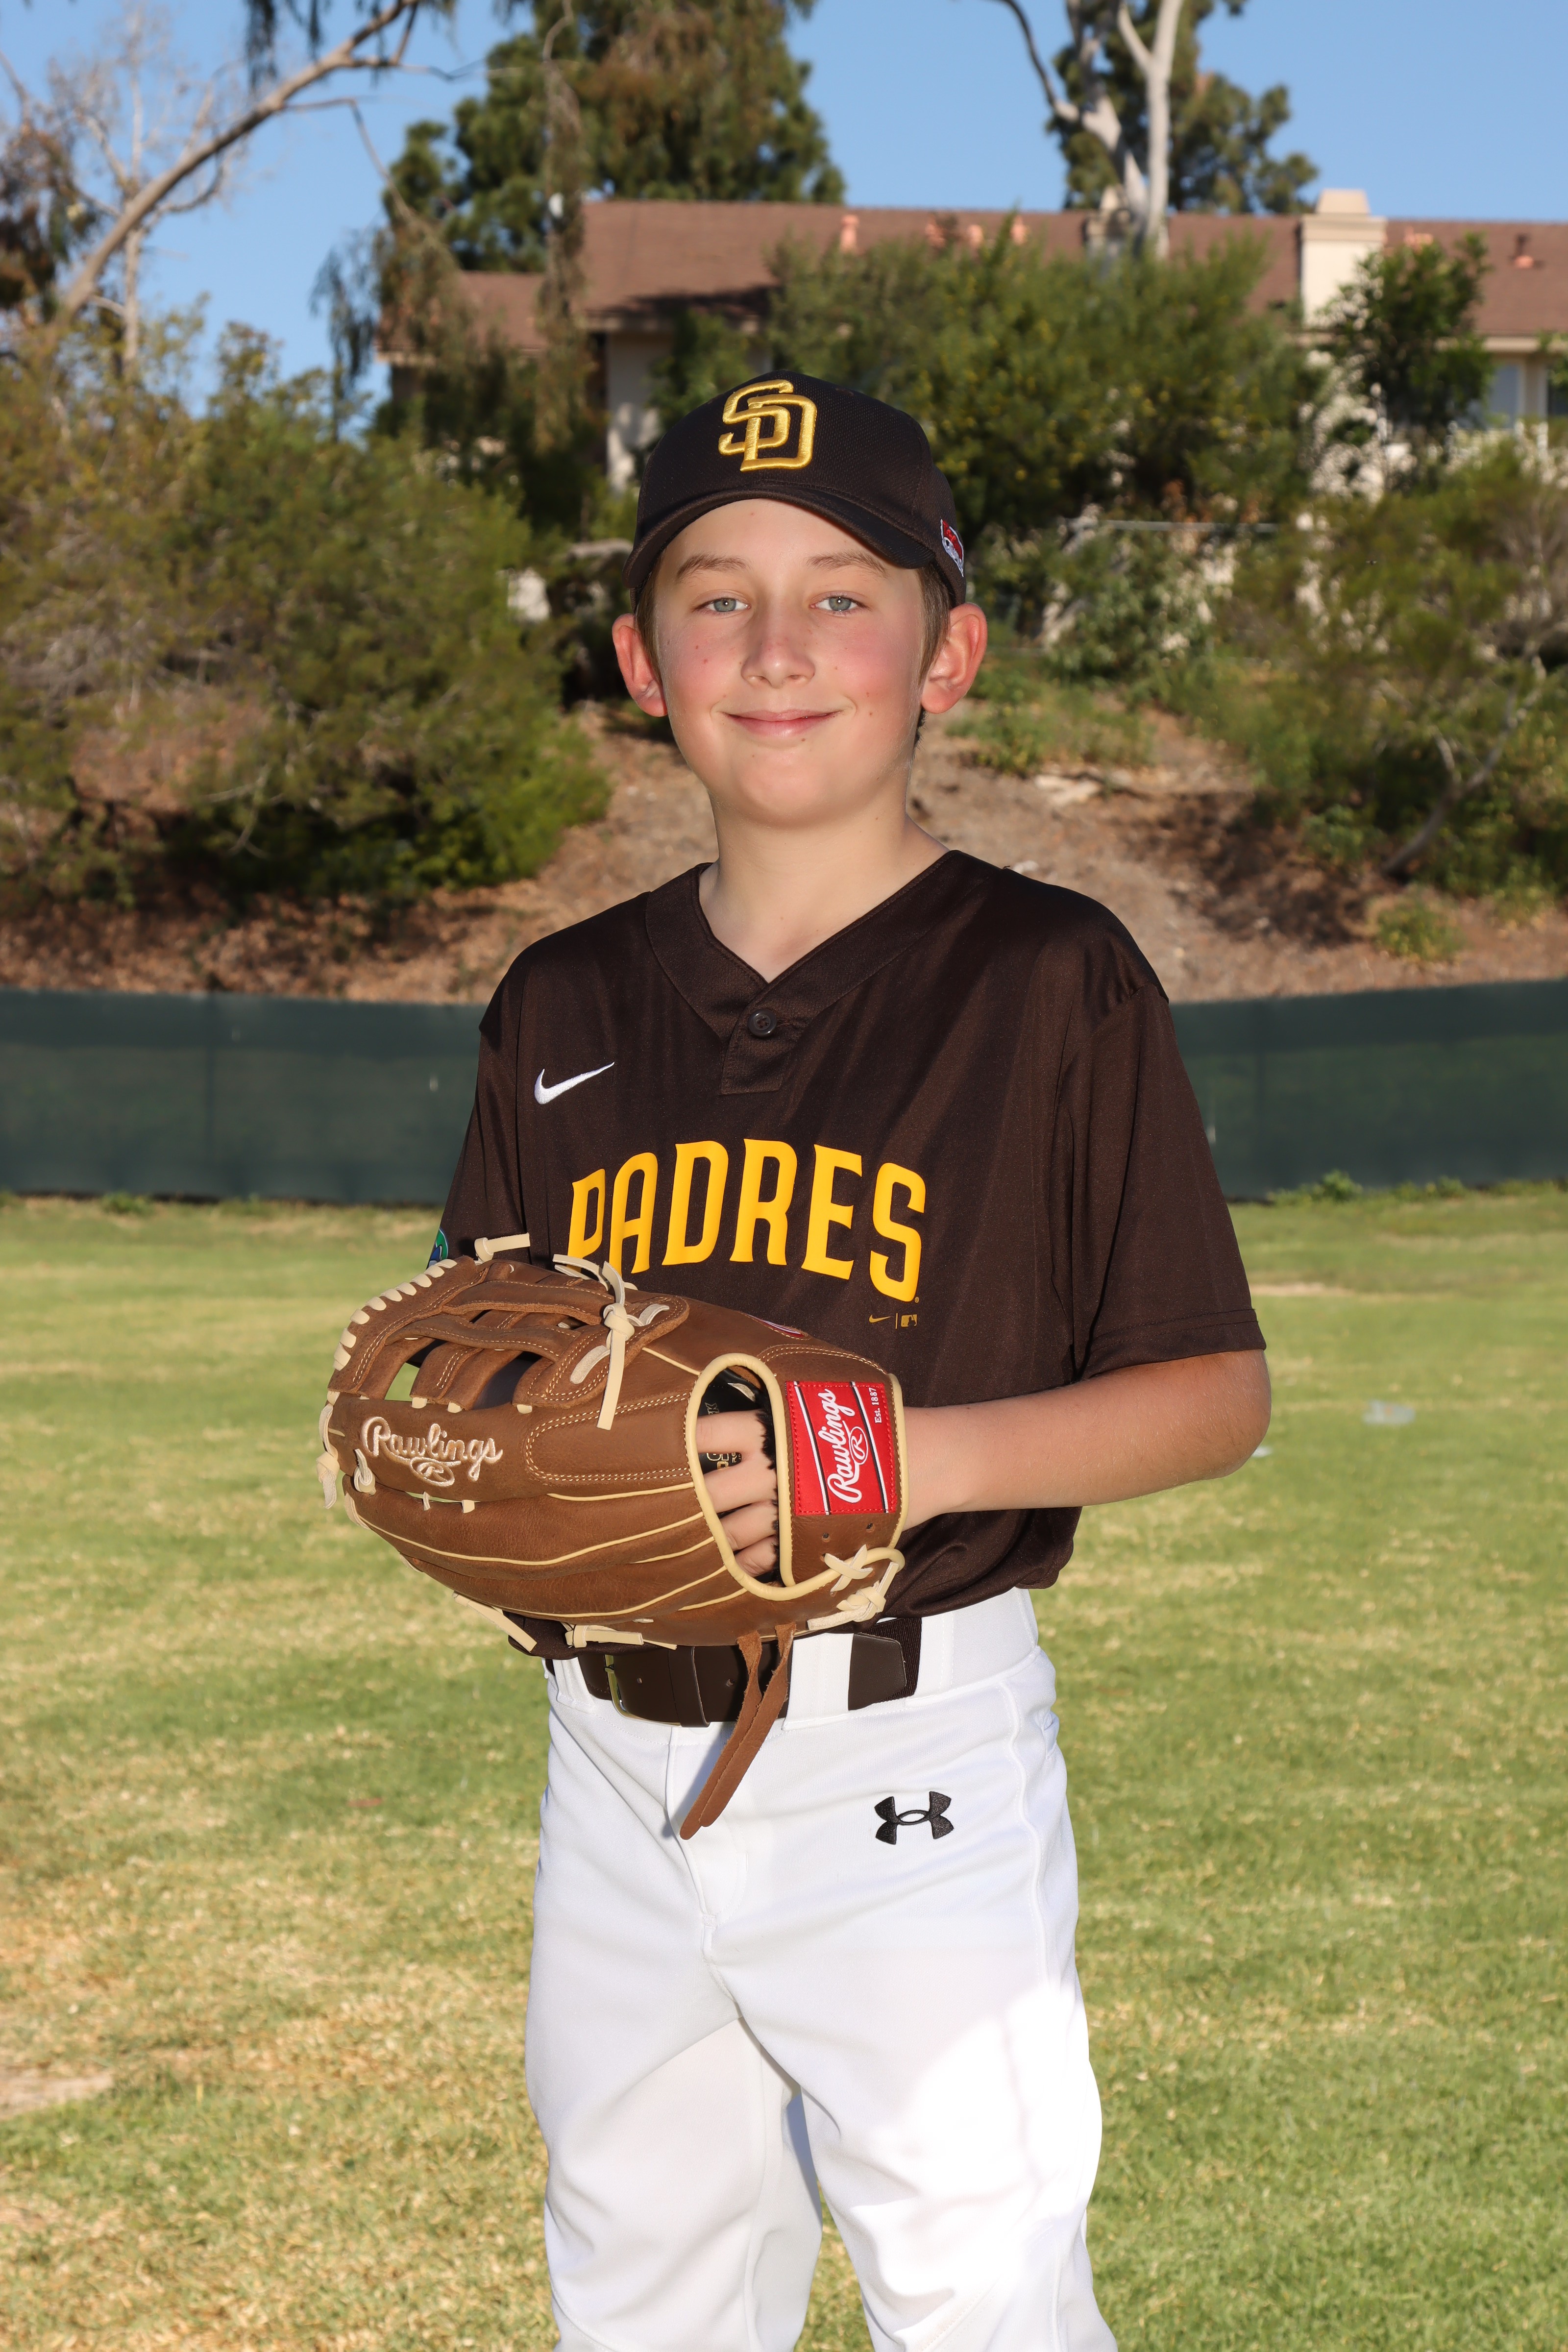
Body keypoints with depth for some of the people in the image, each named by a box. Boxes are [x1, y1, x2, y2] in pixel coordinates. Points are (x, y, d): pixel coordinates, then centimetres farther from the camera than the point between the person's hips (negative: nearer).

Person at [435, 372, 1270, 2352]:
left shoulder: (1051, 981, -5)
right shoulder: (565, 1005, 9)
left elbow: (1215, 1394, -5)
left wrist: (917, 1457, -20)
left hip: (907, 1754, -5)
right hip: (617, 1757, 5)